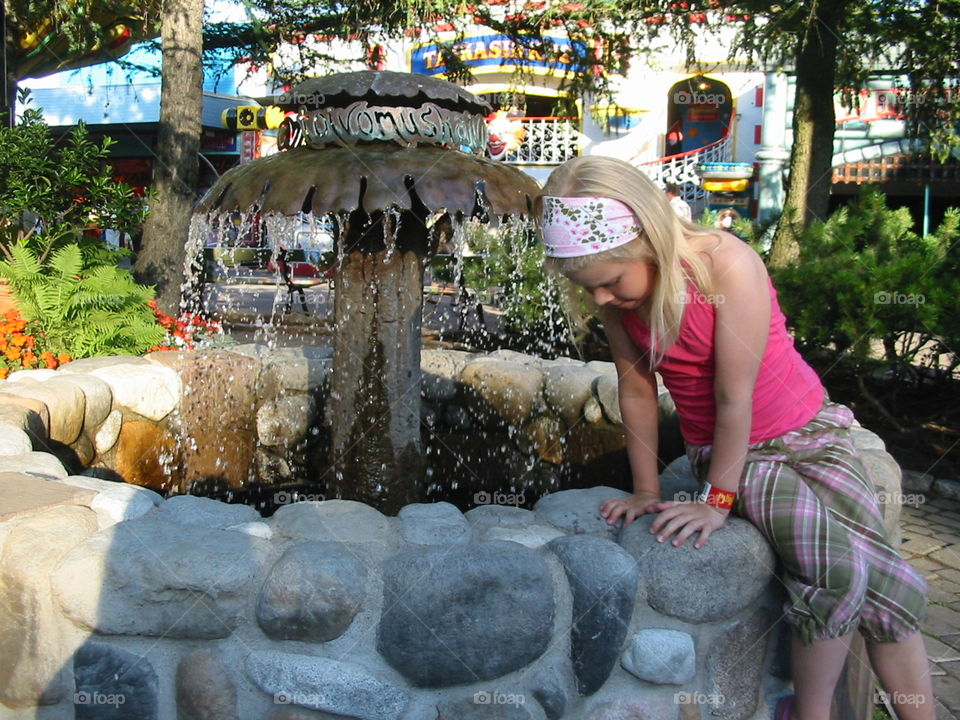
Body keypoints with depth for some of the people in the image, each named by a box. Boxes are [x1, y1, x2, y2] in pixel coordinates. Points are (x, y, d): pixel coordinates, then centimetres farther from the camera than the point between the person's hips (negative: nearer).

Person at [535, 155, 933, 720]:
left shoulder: (727, 265, -25)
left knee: (889, 580, -10)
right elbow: (636, 389, -1)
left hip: (807, 434, -1)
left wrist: (717, 501, -15)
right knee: (837, 569, -23)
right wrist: (647, 491, 4)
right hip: (729, 455, 1)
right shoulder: (616, 294, -10)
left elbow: (734, 397, -22)